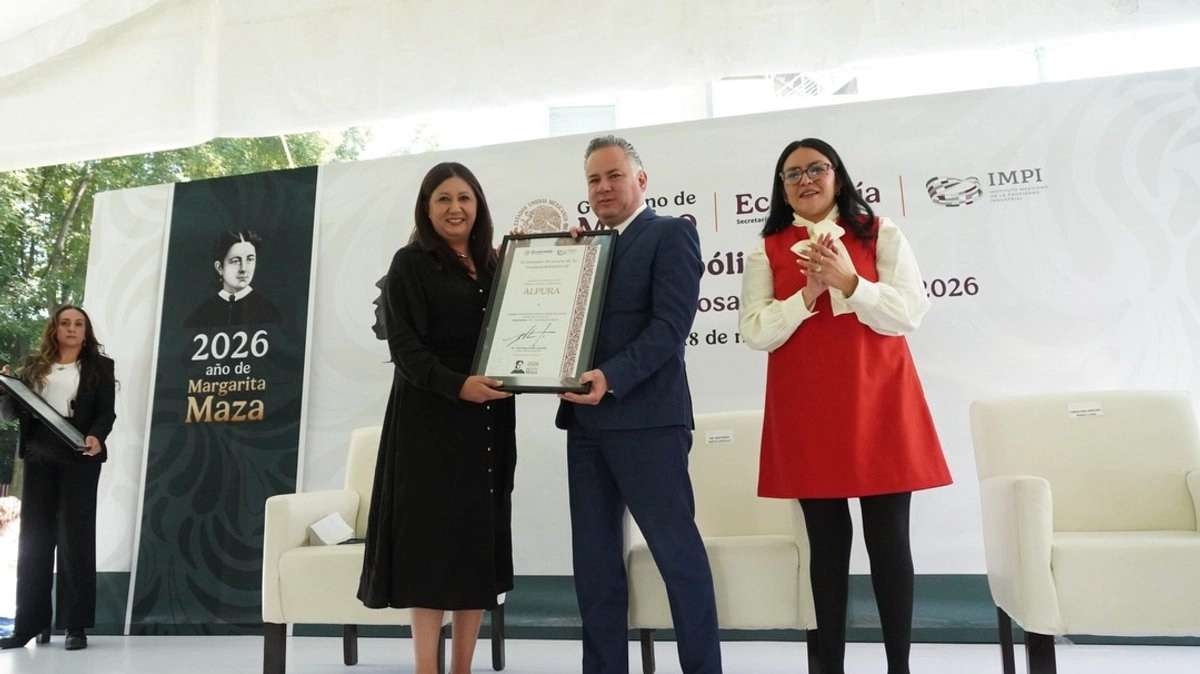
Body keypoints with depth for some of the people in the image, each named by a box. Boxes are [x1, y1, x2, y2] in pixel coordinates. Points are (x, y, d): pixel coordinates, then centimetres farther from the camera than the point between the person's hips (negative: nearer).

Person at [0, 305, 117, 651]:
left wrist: (96, 437, -21)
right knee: (34, 539, 4)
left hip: (79, 458, -3)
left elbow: (107, 412, -1)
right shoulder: (33, 365, 15)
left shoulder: (99, 366, 8)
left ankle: (76, 626, 1)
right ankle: (29, 624, 12)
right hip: (38, 458, 3)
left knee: (75, 537, -2)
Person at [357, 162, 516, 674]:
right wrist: (457, 385, -23)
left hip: (489, 420, 5)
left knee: (481, 541, 7)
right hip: (431, 417, -5)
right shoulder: (411, 263, 1)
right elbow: (404, 345, -9)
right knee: (433, 538, -3)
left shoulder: (494, 265, 15)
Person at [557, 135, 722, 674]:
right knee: (593, 558, 10)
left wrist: (612, 378, -24)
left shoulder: (672, 233, 0)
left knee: (677, 551, 0)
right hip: (586, 422, 7)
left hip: (647, 418, -7)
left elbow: (671, 323, -13)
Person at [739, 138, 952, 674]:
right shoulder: (767, 251, 7)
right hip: (805, 414, 1)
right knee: (827, 540, 7)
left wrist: (849, 282, -17)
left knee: (889, 537, 3)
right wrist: (808, 293, -15)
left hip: (878, 405, 0)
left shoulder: (879, 233, 6)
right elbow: (755, 332, -2)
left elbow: (909, 313, -3)